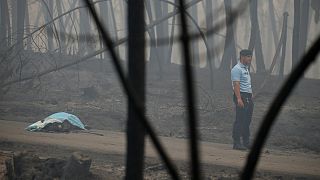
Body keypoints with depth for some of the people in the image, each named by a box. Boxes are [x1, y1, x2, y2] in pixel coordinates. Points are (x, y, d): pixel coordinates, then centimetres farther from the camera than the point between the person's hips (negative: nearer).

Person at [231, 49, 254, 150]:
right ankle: (236, 143, -8)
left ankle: (246, 142, 15)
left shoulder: (246, 69, 20)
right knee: (240, 121, -9)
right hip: (241, 96, -10)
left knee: (247, 121, 11)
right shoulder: (237, 69, -11)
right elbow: (236, 85, -19)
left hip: (248, 97, 10)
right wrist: (239, 99, -27)